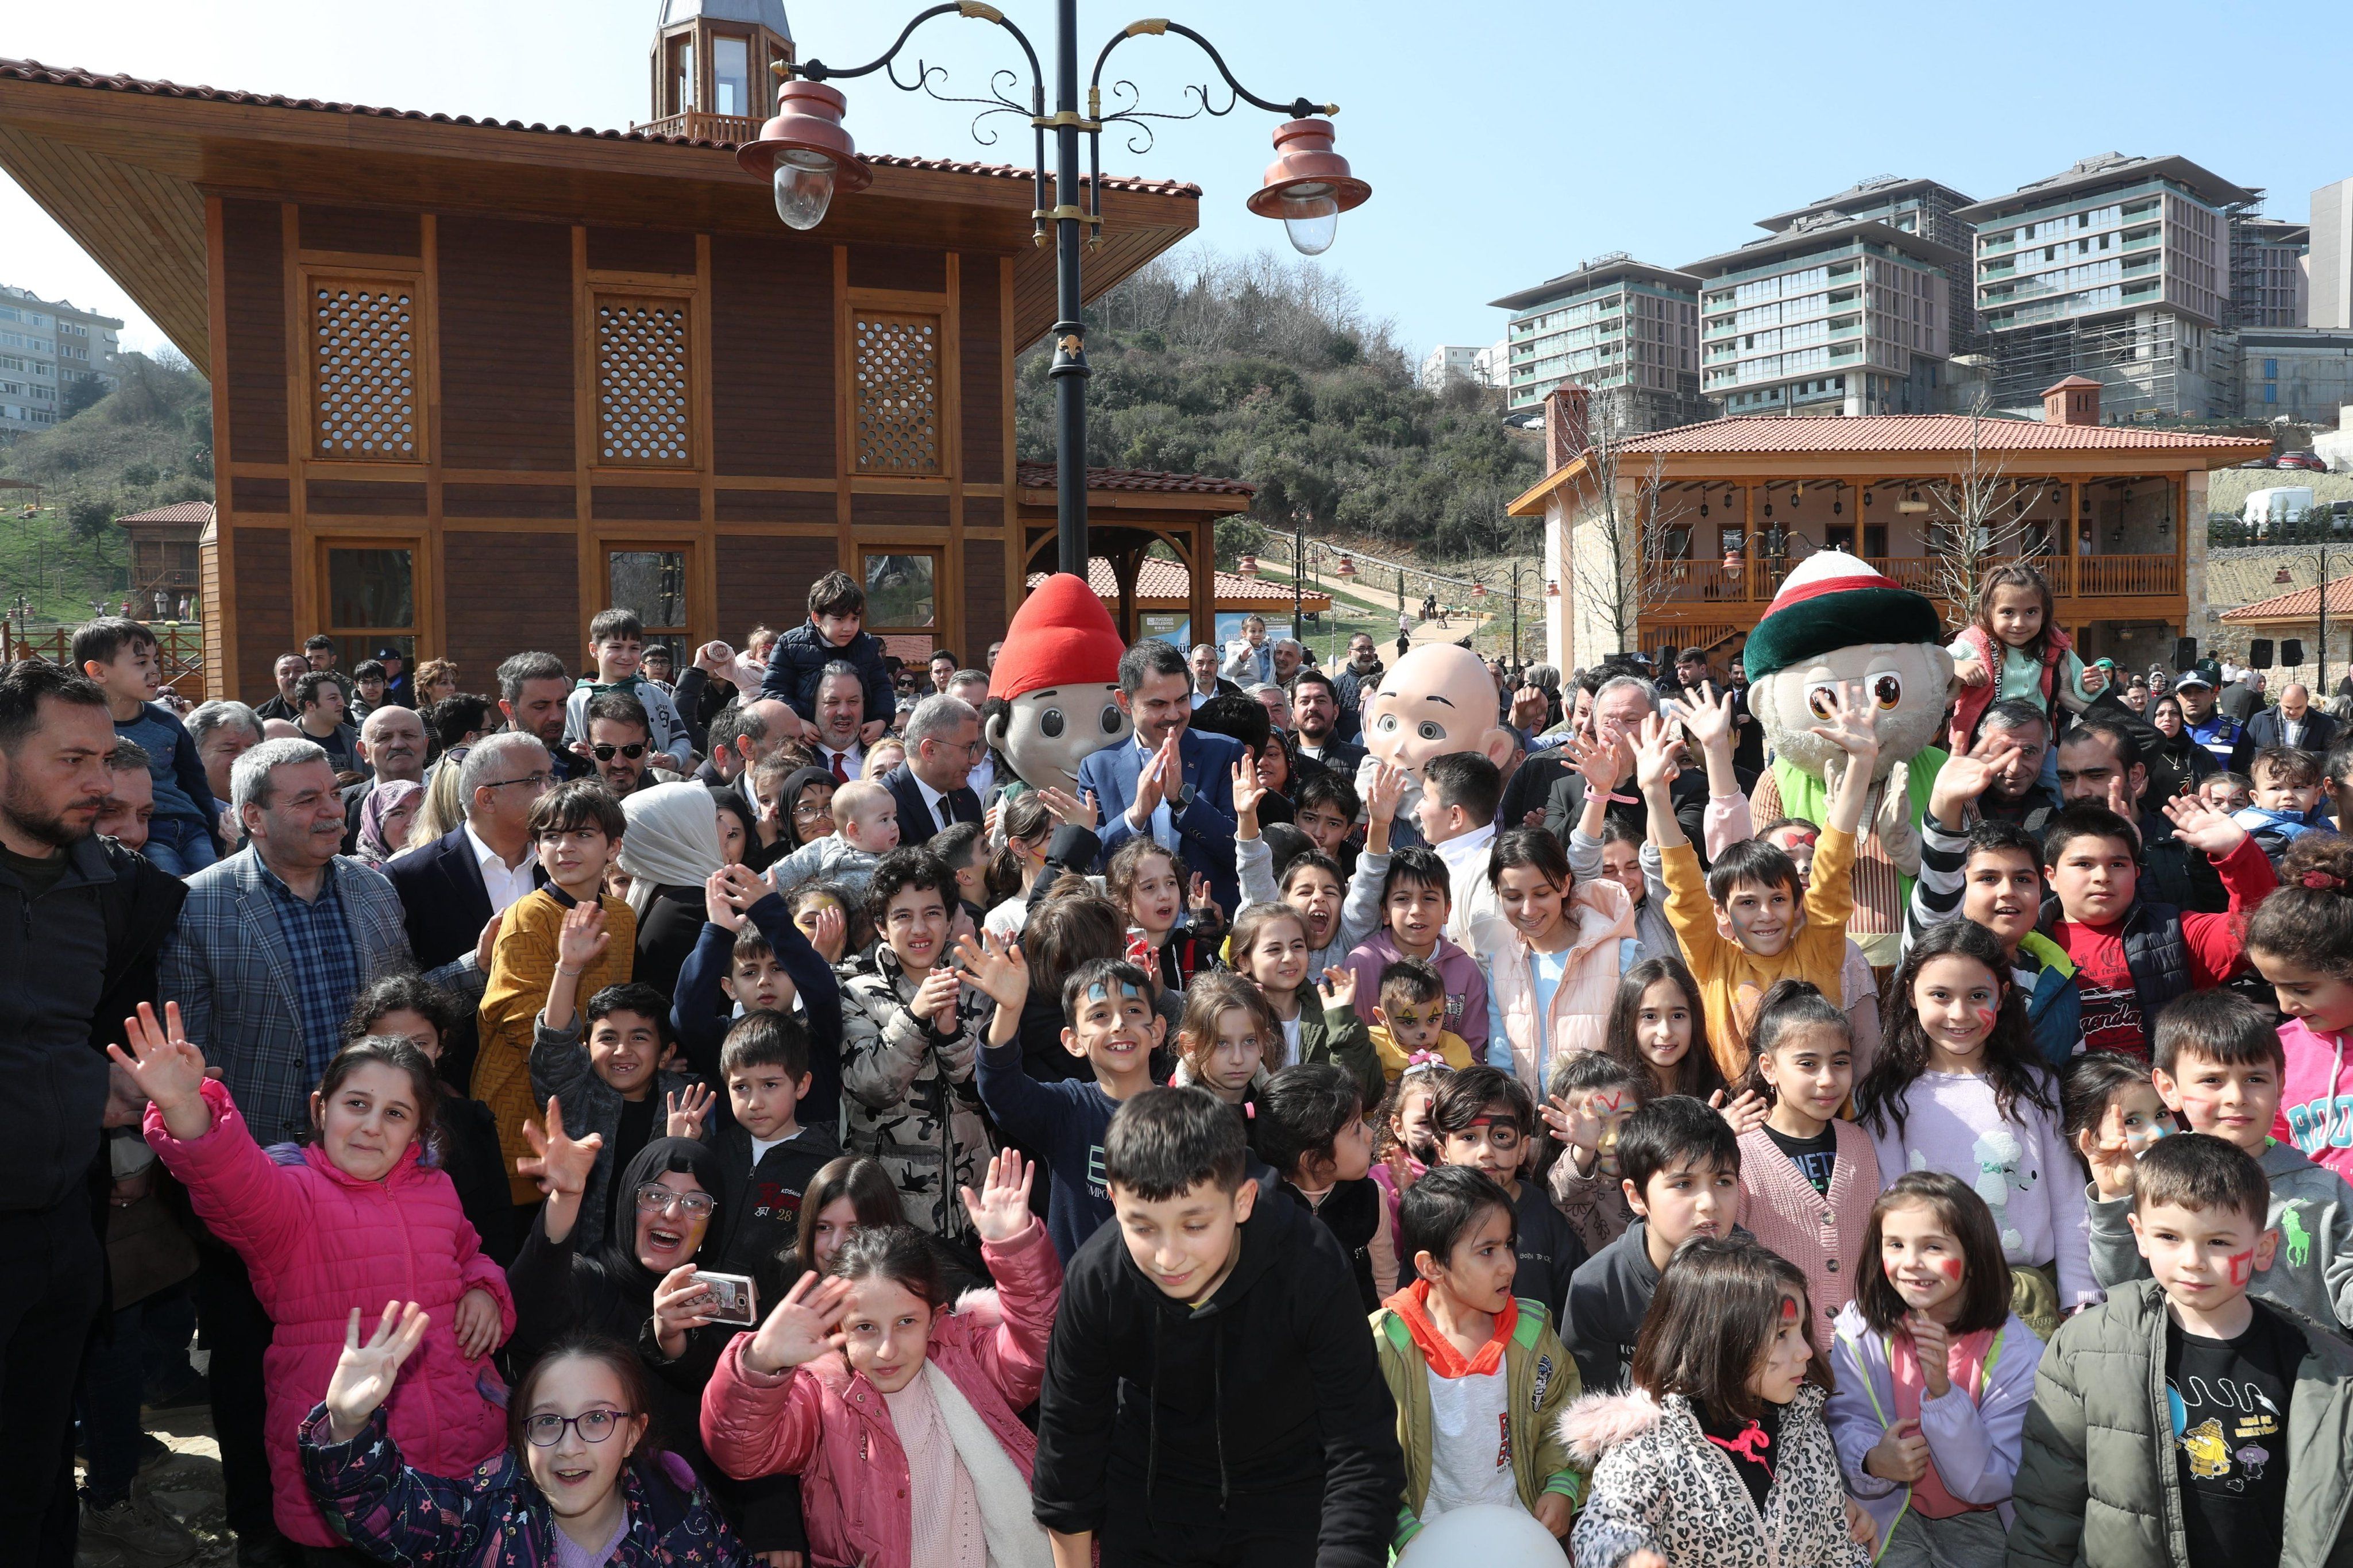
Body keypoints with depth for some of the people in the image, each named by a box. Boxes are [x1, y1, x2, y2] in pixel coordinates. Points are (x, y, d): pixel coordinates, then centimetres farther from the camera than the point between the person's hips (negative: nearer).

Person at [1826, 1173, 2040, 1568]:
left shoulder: (2016, 1350, -15)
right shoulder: (1859, 1329, -11)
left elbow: (1994, 1485, -16)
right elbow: (1843, 1422, -5)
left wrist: (1942, 1391, -30)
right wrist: (1872, 1460, -28)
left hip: (1980, 1521, 0)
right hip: (1888, 1513, 0)